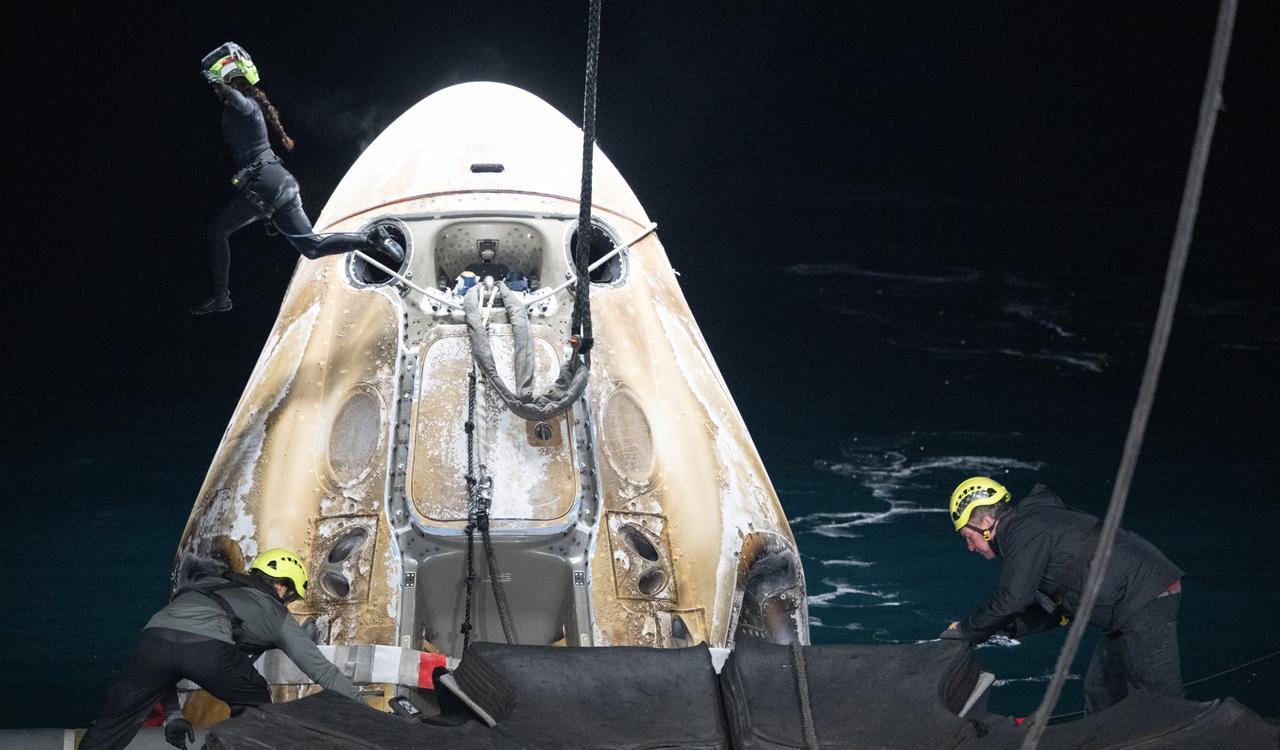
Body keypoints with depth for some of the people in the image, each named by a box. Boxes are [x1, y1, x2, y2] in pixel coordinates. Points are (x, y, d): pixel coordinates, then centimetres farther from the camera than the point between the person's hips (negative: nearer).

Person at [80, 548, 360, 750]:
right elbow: (323, 671, 30)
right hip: (208, 648, -4)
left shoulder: (211, 585, 41)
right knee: (254, 705, 25)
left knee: (113, 724, 17)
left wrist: (172, 714, 41)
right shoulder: (276, 614, 28)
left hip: (154, 636, 4)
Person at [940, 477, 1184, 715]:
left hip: (1146, 600, -11)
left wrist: (965, 631, -8)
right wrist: (1007, 625, 9)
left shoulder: (1024, 531, -13)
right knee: (1100, 691, 16)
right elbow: (1055, 609, 20)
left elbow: (1011, 599, -21)